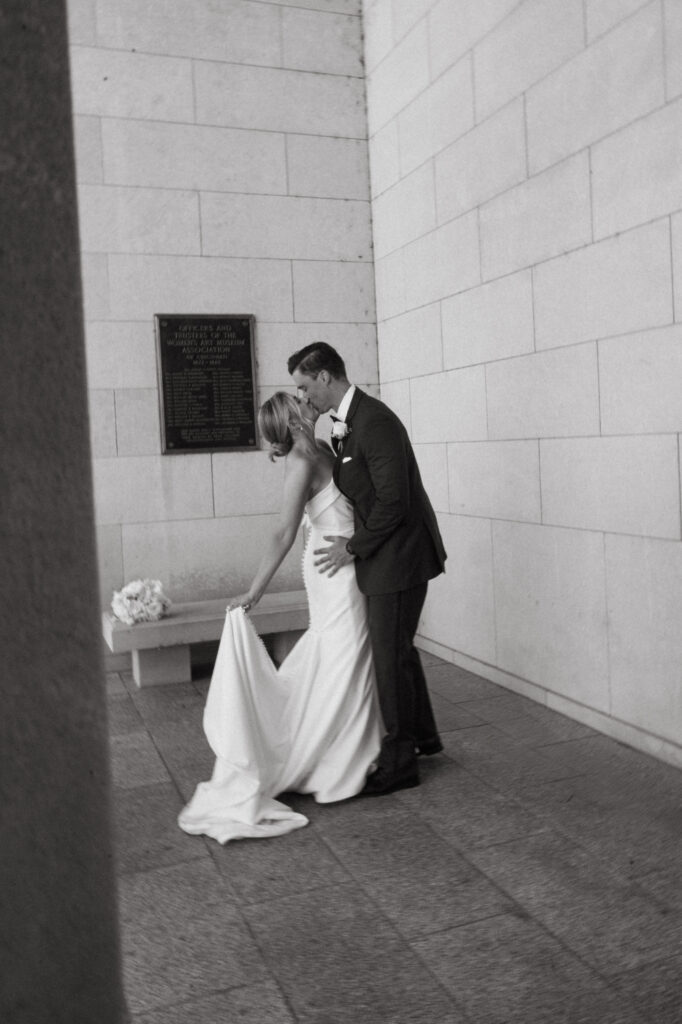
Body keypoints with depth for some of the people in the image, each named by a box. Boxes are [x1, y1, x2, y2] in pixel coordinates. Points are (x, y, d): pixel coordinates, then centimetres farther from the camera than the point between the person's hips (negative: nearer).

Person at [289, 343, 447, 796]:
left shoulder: (374, 421, -21)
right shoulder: (348, 423, 10)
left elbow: (393, 500, -24)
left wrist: (353, 548, -15)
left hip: (399, 555, -10)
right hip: (390, 554, 10)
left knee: (391, 656, 0)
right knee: (399, 648, 22)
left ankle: (399, 762, 16)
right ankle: (422, 735, 40)